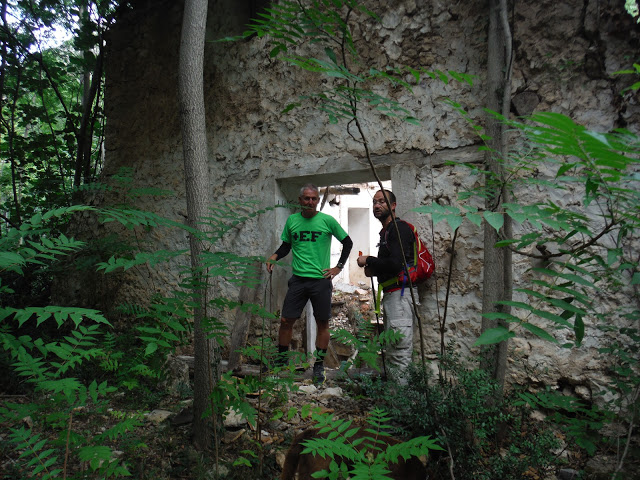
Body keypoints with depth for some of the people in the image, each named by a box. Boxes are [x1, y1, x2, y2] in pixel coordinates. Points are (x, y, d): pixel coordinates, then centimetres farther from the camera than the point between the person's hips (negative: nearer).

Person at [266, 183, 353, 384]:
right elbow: (286, 246, 15)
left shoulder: (327, 220, -3)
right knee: (286, 320, 2)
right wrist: (274, 256, -5)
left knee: (322, 323, 5)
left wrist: (338, 267, 1)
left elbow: (347, 242, 7)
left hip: (321, 279, -2)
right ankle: (281, 360, 21)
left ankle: (319, 366, 20)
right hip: (298, 278, 2)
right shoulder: (292, 220, 6)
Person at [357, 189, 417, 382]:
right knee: (390, 348, 15)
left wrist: (368, 260, -10)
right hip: (390, 294, 11)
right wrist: (373, 270, 11)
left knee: (401, 348, -11)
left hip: (401, 292, -11)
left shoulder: (400, 228, -10)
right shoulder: (385, 232, 21)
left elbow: (395, 264, -22)